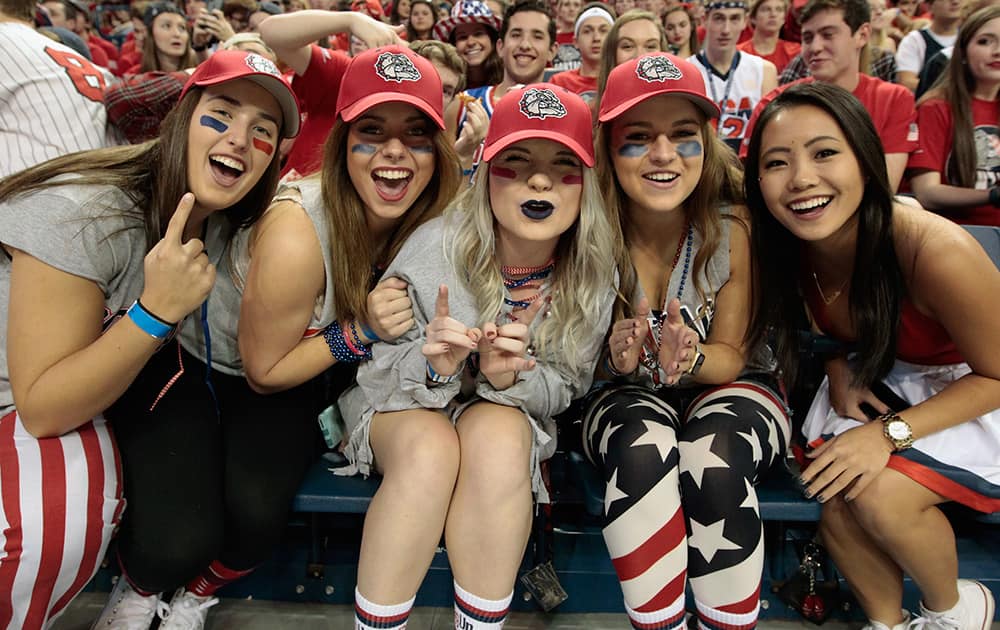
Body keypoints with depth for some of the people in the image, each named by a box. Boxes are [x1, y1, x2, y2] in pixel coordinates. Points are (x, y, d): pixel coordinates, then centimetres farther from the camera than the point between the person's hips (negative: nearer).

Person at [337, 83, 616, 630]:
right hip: (401, 399, -1)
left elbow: (564, 387, -6)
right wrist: (433, 366, -37)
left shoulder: (592, 275, -15)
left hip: (508, 407, 2)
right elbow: (379, 364, -14)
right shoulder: (434, 249, -23)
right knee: (431, 450, -34)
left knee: (499, 441, -33)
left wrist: (509, 376, -29)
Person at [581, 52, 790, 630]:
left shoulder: (734, 227, -18)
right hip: (628, 394, 1)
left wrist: (691, 358, -30)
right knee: (642, 448, -34)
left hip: (729, 387, 0)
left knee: (714, 464, -33)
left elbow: (730, 356, -7)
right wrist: (616, 356, -29)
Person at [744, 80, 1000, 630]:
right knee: (833, 491, -19)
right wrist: (839, 372, -14)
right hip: (878, 383, 5)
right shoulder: (786, 246, -16)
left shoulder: (936, 250, -32)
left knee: (880, 493, -25)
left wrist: (890, 433, -27)